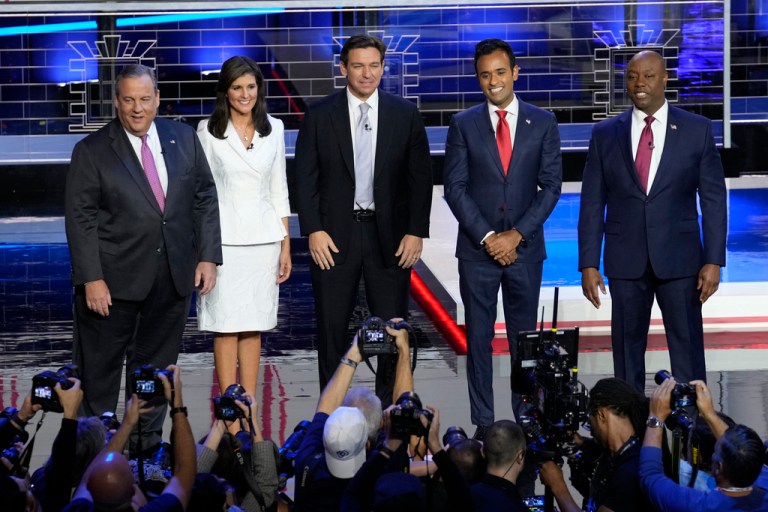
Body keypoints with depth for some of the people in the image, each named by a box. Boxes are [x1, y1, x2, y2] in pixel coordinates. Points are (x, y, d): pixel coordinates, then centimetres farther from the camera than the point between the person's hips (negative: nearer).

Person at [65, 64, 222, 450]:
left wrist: (208, 256, 0)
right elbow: (80, 218, -7)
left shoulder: (184, 139, 6)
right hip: (115, 277, -3)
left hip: (173, 277, 3)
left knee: (157, 364, 12)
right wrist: (91, 278, -14)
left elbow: (205, 198, 9)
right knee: (100, 365, 4)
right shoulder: (91, 151, -5)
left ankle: (147, 441, 23)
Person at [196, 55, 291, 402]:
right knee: (226, 327, -2)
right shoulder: (208, 131, -1)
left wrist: (285, 244, 8)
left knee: (254, 327, 6)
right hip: (224, 238, -3)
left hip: (263, 238, 3)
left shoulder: (273, 129, 9)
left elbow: (278, 189, 12)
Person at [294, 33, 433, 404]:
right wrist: (313, 231, -7)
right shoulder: (320, 115, 1)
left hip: (389, 235, 0)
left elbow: (420, 177, 4)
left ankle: (390, 410, 14)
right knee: (332, 328, 6)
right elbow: (305, 178, 1)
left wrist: (416, 232, -3)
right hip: (334, 236, 0)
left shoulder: (405, 115, 3)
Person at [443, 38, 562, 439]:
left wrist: (517, 234, -9)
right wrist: (487, 237, -10)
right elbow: (455, 188, -1)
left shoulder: (542, 122, 4)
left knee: (524, 338, 5)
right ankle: (483, 423, 7)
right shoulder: (463, 125, 3)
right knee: (478, 338, 2)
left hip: (524, 247, 0)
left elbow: (551, 185, 1)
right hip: (476, 249, 0)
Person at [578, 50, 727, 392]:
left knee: (687, 347, 0)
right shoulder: (605, 134, 5)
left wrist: (714, 261, -6)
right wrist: (588, 264, -2)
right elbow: (592, 204, 4)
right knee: (627, 348, 6)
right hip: (625, 260, 1)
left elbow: (713, 199, 0)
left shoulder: (697, 129, 2)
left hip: (679, 260, -1)